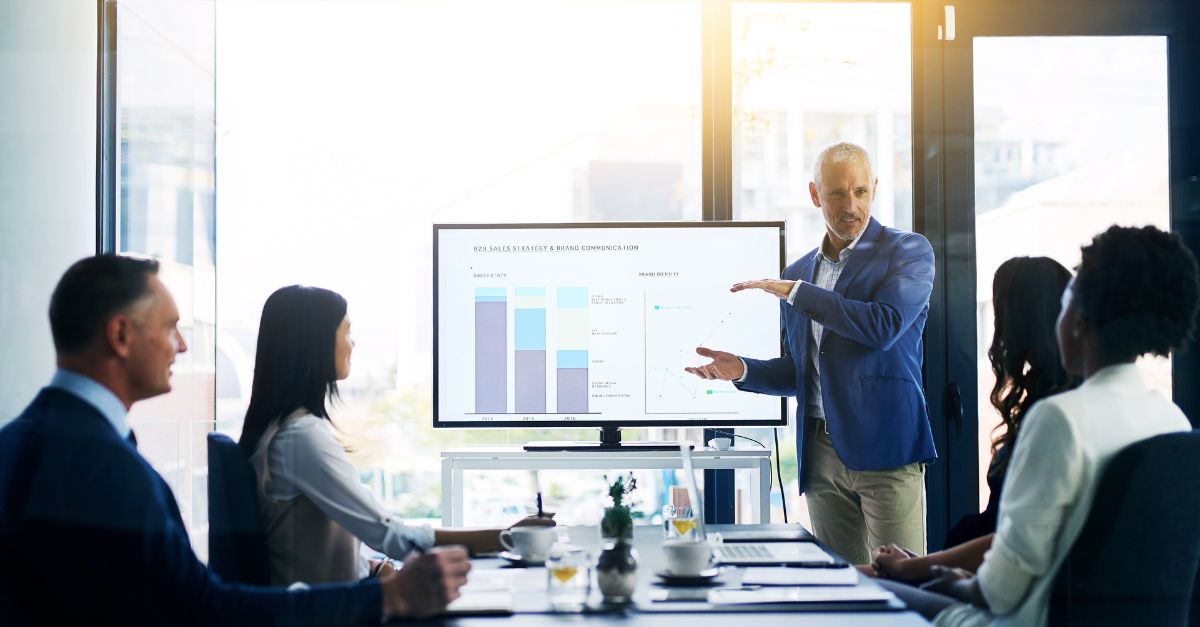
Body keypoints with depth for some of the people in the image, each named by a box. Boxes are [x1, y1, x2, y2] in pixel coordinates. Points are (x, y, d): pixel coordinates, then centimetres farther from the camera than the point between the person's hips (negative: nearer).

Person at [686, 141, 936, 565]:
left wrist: (797, 292, -11)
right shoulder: (797, 274, 16)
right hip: (822, 454, 5)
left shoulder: (909, 251, 0)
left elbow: (885, 326, -17)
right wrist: (741, 370, 4)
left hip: (885, 447, -5)